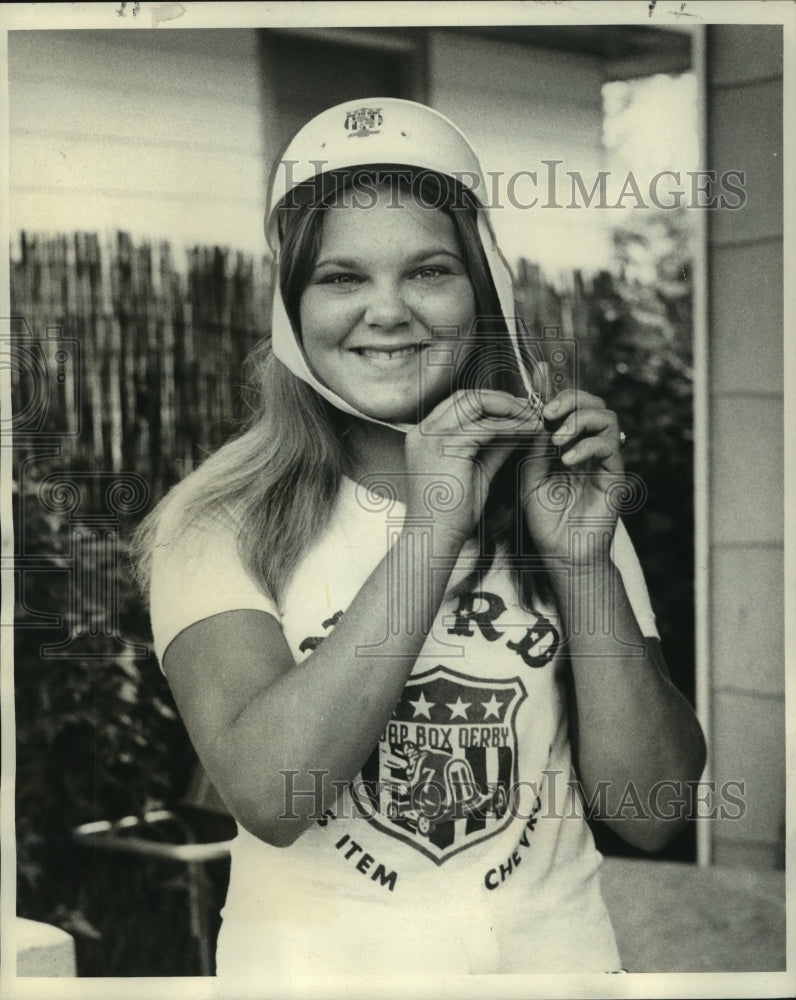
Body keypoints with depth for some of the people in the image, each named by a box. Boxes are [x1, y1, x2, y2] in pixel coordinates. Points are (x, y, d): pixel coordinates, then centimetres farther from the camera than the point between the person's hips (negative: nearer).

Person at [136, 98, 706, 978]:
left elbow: (651, 813, -7)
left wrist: (585, 564, -19)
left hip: (550, 949, 2)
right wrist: (430, 533, -25)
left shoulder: (552, 492, -1)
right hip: (312, 962, -2)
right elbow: (268, 795, -23)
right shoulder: (217, 523, -9)